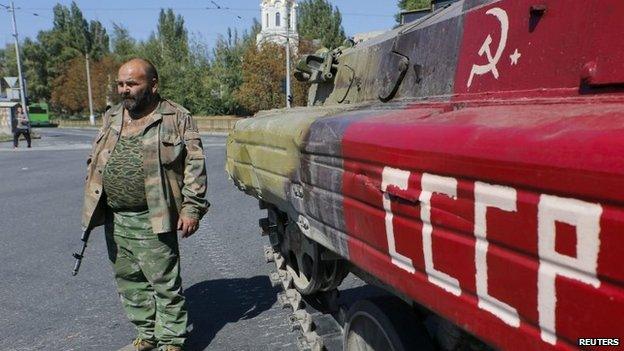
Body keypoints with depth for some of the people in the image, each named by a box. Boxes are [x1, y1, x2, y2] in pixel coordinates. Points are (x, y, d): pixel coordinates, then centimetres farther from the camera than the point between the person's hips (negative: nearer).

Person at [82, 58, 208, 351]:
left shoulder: (177, 118, -4)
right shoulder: (111, 118, 14)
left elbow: (195, 165, -8)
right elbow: (94, 163, 19)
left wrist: (191, 207, -14)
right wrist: (91, 205, 13)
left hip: (153, 220, -6)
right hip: (114, 219, 6)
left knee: (165, 283, 1)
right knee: (128, 281, 15)